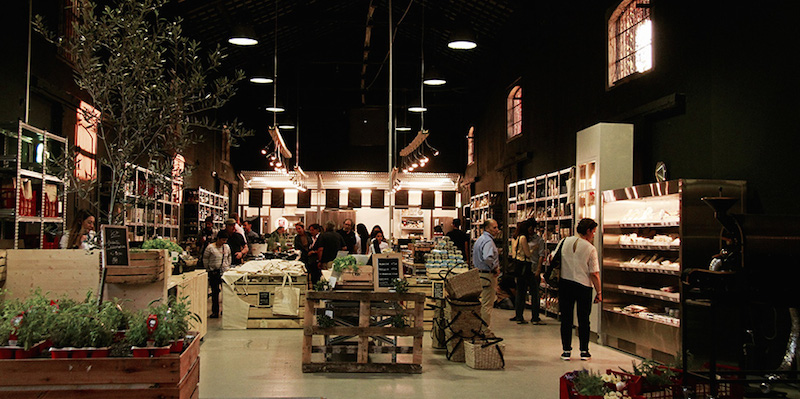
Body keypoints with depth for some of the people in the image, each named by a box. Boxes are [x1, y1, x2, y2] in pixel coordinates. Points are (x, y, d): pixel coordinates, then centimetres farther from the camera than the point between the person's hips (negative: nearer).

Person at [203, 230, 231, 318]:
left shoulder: (227, 247, 6)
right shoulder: (210, 248, -7)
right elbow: (205, 259, 1)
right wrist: (208, 269, 3)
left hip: (225, 271, 3)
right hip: (214, 273, -3)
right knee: (215, 292, 2)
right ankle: (215, 312, 8)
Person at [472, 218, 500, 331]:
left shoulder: (479, 239, 15)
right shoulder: (488, 241, -18)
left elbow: (475, 255, 26)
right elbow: (487, 258, -32)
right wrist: (495, 268, -19)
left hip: (479, 273, 10)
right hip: (488, 275, -10)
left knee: (481, 303, 17)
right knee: (487, 304, -4)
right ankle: (485, 329, 0)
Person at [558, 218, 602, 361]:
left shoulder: (564, 242, 0)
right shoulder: (590, 249, -10)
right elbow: (594, 274, -10)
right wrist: (599, 292, -1)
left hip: (564, 283, 3)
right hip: (583, 286, -2)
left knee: (566, 318, 9)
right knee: (583, 319, 10)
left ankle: (566, 350, 12)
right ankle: (584, 351, 17)